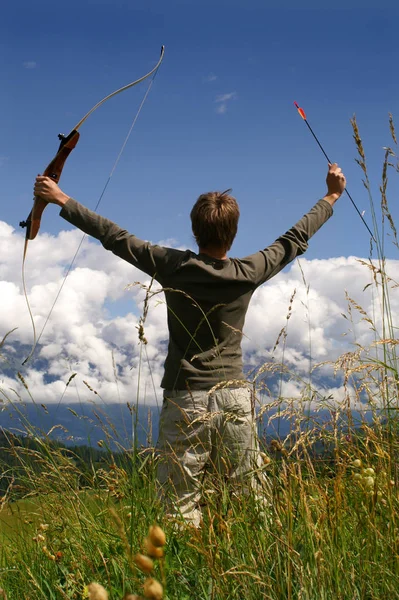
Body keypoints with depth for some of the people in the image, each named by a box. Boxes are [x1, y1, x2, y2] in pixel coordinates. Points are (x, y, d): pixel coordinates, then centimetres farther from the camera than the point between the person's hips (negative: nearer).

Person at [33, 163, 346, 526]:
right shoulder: (248, 273, -1)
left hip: (185, 400, -1)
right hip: (235, 398, 2)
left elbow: (114, 236, 4)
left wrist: (61, 200, 15)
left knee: (182, 502, 1)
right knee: (251, 496, 6)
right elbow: (295, 239, 13)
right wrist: (332, 196, 27)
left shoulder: (172, 266, -4)